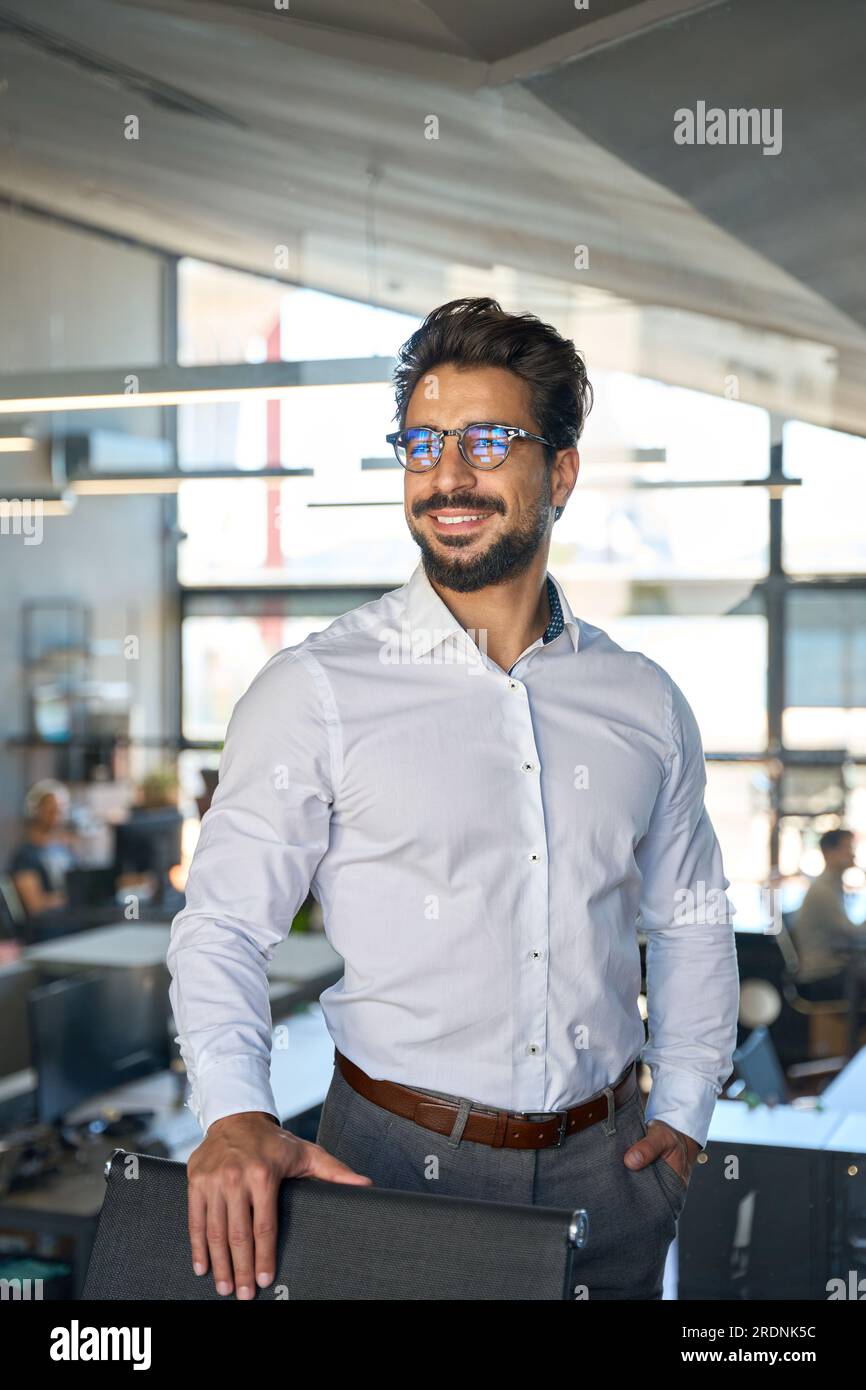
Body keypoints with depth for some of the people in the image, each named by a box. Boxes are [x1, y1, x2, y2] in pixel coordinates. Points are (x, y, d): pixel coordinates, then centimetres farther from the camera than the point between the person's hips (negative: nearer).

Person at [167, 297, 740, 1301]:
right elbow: (223, 924, -9)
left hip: (606, 1169, 3)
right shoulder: (313, 691, -8)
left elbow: (693, 922, 15)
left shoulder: (645, 701, 4)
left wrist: (682, 1109, 6)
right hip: (399, 1162, -3)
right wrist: (235, 1115, -24)